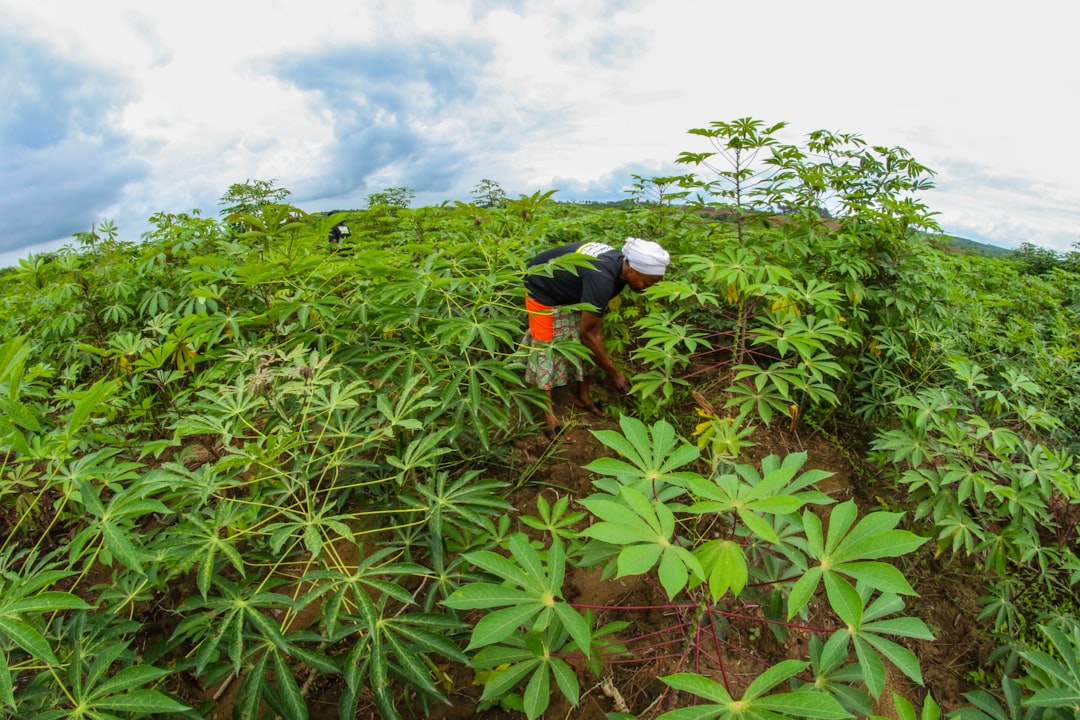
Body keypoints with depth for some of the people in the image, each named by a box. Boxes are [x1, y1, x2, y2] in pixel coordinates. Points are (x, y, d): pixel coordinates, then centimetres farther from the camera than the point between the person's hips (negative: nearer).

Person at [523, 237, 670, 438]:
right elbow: (587, 334, -31)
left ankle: (582, 397, 21)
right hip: (542, 288, -8)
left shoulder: (619, 266, -13)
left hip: (569, 289, 8)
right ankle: (548, 412, 5)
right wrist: (614, 374, -23)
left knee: (582, 343, 7)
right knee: (546, 349, -5)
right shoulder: (602, 279, -38)